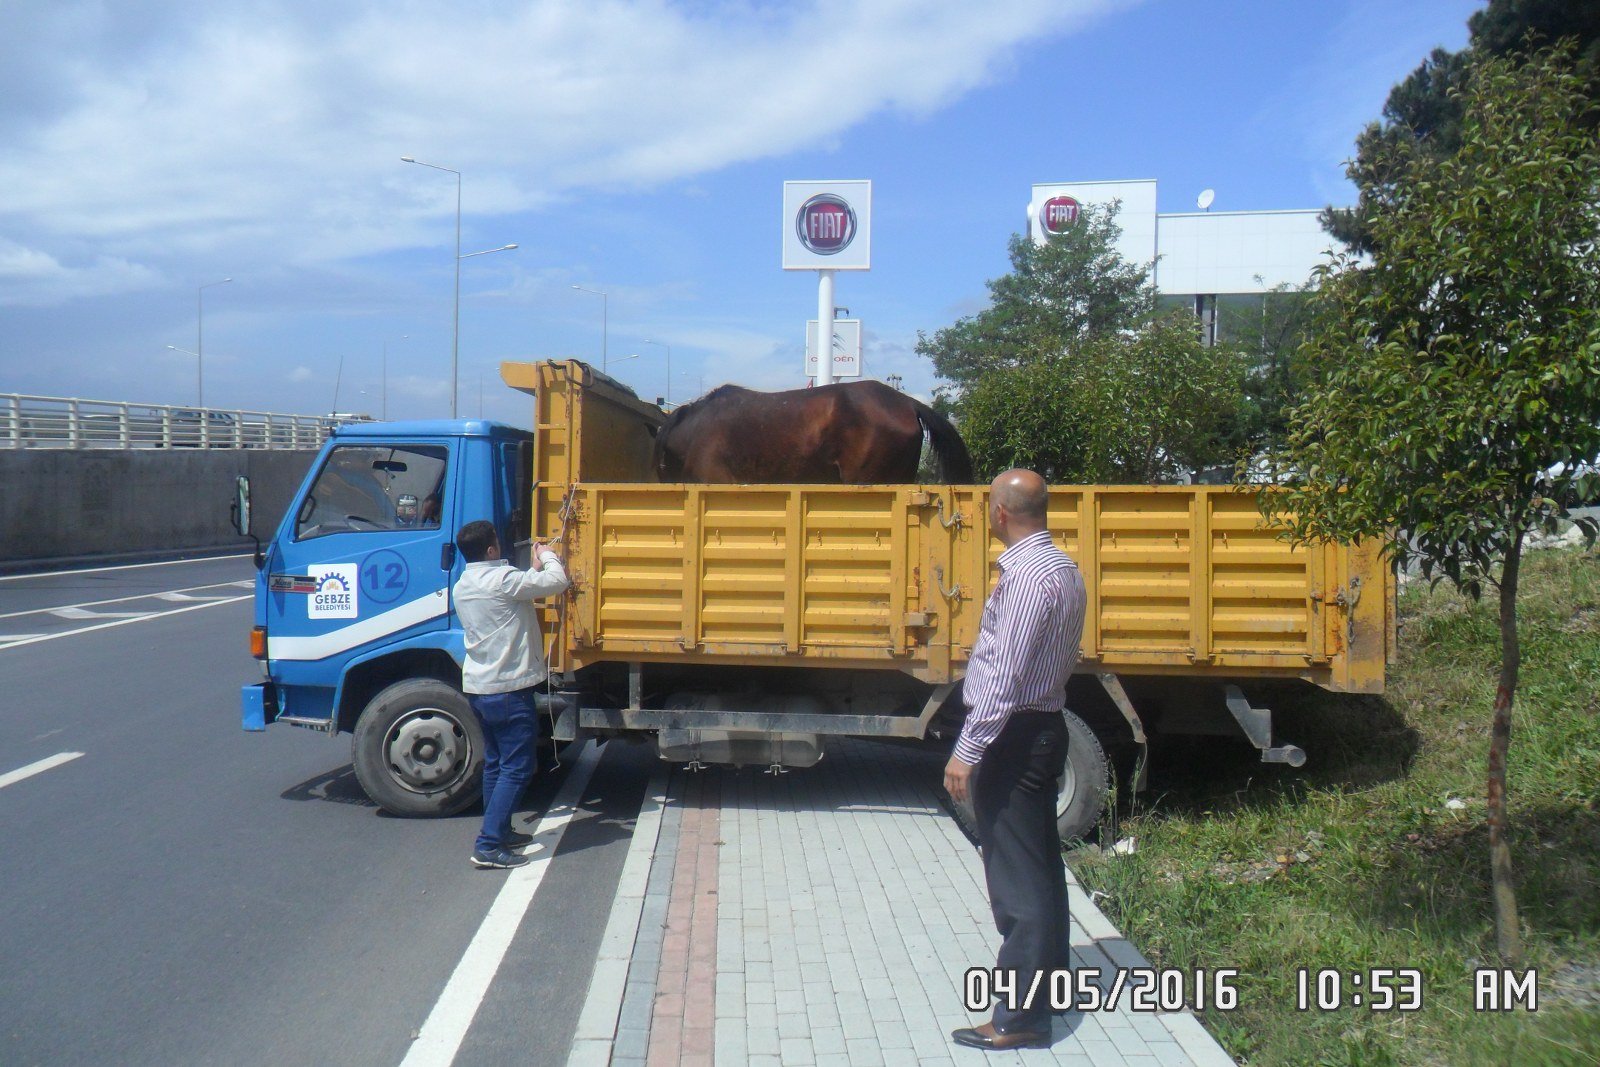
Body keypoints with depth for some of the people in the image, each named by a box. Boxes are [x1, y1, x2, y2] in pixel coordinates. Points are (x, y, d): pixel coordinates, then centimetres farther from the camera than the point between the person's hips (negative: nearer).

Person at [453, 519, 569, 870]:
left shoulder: (463, 586, 9)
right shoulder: (502, 580, -18)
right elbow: (556, 581, -15)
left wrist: (537, 565, 24)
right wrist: (548, 556, 4)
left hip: (477, 686, 9)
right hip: (508, 688, -9)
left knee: (496, 762, 19)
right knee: (517, 767, -4)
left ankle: (500, 832, 29)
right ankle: (488, 846, -8)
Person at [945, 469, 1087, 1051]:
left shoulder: (1026, 576, -20)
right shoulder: (1063, 567, 11)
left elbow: (1003, 676, -25)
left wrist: (968, 750, -23)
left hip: (1014, 736, -10)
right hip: (1045, 725, 10)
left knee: (1017, 876, -4)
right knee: (1039, 864, 20)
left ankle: (1020, 1018, 4)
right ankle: (1048, 978, 35)